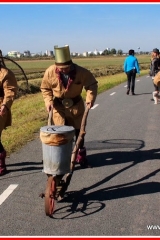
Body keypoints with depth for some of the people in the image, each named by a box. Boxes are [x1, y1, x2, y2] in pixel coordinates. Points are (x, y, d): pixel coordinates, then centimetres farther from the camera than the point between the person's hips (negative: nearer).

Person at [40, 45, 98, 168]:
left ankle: (81, 157, 29)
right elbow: (45, 88, -2)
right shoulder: (50, 71, -18)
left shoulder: (81, 72, -21)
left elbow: (92, 84, -7)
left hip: (76, 105, 1)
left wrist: (90, 99, -20)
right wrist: (48, 101, -15)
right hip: (59, 106, 0)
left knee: (79, 132, 13)